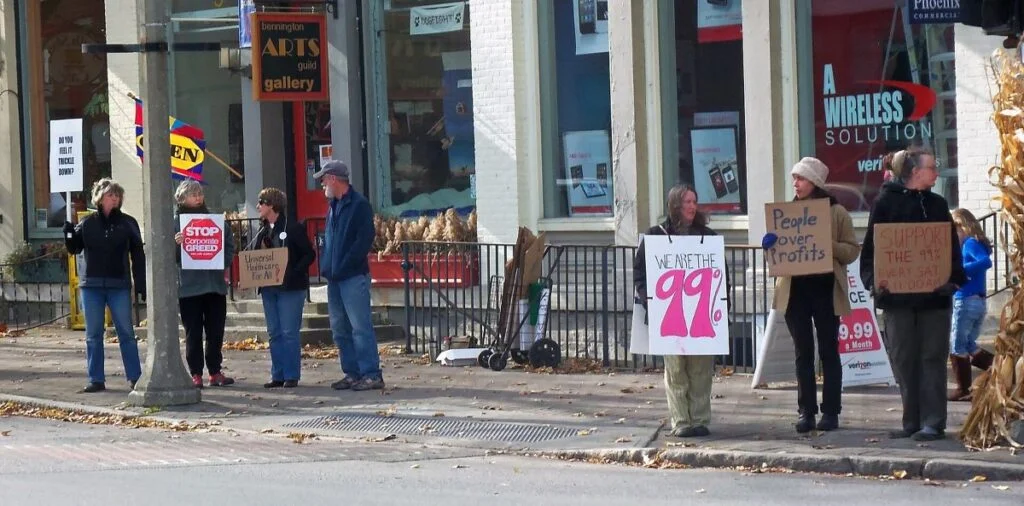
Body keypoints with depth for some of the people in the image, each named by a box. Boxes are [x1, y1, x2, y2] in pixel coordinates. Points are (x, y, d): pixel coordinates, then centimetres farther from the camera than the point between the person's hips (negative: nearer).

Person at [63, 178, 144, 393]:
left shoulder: (127, 223, 2)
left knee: (126, 333, 0)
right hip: (92, 286, 2)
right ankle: (96, 379, 9)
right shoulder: (88, 223, 6)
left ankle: (135, 377, 3)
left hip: (119, 286, -2)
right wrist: (69, 233, -12)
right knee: (93, 335, 4)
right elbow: (74, 248, 9)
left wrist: (141, 286, -3)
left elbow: (138, 256, 2)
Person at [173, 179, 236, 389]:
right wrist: (175, 243, -24)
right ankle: (196, 373, 2)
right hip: (189, 285, -4)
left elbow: (229, 244, 15)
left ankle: (215, 371, 13)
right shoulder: (176, 221, 0)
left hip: (215, 283, 4)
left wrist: (223, 263, -1)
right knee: (193, 332, -1)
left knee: (216, 331, 6)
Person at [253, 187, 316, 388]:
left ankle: (292, 376, -2)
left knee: (289, 332, -6)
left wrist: (292, 272, -18)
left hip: (290, 287, -7)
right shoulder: (263, 230, 13)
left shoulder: (293, 228, -7)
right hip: (268, 288, 7)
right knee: (274, 333, 8)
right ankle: (278, 375, 12)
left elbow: (309, 254, -8)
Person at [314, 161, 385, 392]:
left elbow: (364, 240, -16)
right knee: (340, 329, 10)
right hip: (334, 277, 9)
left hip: (353, 277, -9)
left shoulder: (359, 205, -8)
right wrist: (325, 266, 10)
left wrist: (343, 266, -18)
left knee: (360, 327, -10)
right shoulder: (334, 206, 18)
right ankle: (352, 373, 16)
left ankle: (372, 374, -10)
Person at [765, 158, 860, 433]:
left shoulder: (836, 212, -1)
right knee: (803, 352, 5)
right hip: (794, 289, 3)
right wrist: (769, 244, -10)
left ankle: (830, 412, 5)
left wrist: (829, 246, -20)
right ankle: (806, 411, 7)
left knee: (828, 351, 2)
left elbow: (852, 250, -3)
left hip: (825, 289, -3)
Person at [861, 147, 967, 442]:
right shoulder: (886, 203, 1)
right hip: (897, 294, -1)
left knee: (932, 359, 0)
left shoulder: (937, 205, 10)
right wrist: (873, 280, -14)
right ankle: (912, 421, 11)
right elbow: (871, 246, -1)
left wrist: (954, 280, -7)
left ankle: (933, 423, 1)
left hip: (934, 294, 1)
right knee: (903, 360, 3)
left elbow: (951, 247, 7)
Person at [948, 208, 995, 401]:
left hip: (965, 301, -9)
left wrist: (959, 269, -28)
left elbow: (986, 262, -28)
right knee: (969, 346, 17)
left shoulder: (970, 244, -12)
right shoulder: (976, 243, 15)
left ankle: (963, 390, 7)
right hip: (979, 302, 9)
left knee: (957, 347, 2)